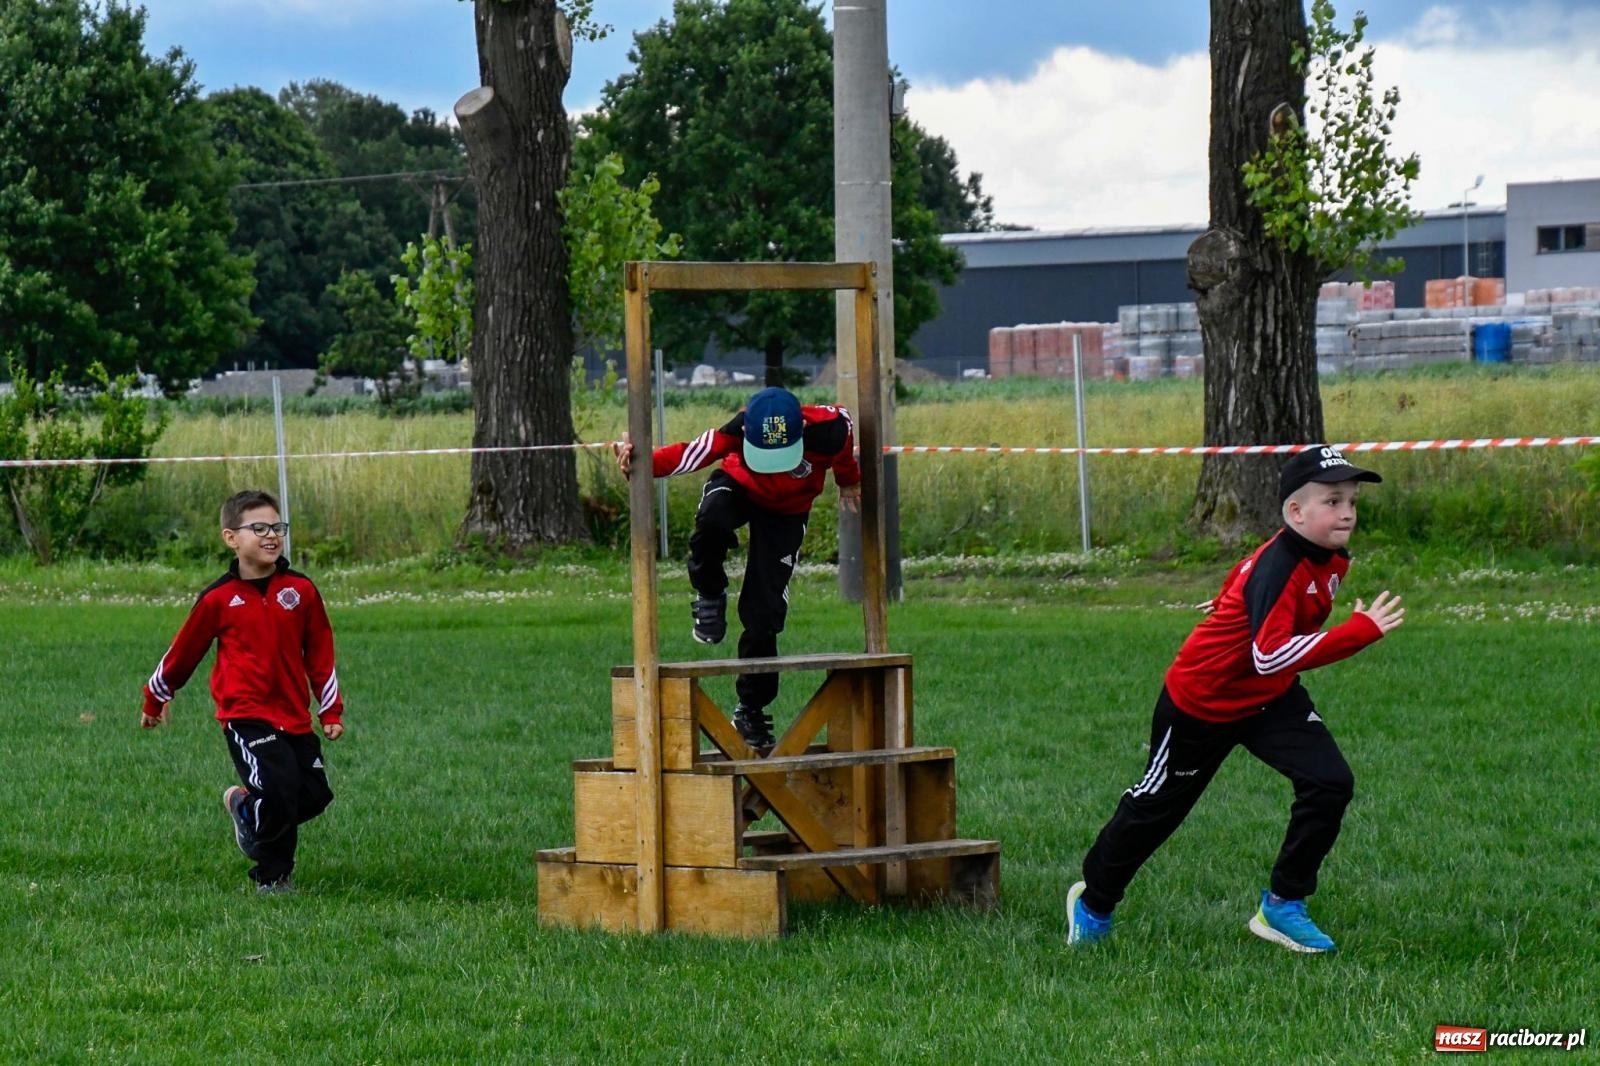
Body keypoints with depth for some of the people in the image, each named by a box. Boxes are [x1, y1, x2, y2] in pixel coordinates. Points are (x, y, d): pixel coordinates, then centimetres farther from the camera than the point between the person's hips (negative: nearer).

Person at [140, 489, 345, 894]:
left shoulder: (301, 590, 4)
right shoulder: (218, 599, -4)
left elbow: (320, 654, 12)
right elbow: (183, 651, 8)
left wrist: (331, 711, 11)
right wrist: (155, 701, 18)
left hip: (294, 716, 5)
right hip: (245, 714, -5)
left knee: (315, 795, 1)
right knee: (279, 791, -18)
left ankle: (243, 803, 28)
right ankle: (273, 876, 10)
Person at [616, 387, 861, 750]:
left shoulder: (826, 429, -33)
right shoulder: (742, 429, -36)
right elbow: (693, 452, -45)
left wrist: (849, 482, 13)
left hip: (785, 512, 1)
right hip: (738, 487, -1)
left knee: (763, 612, -8)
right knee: (712, 522, -39)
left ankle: (751, 711, 9)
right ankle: (710, 597, -7)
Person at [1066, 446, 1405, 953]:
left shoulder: (1331, 560, -7)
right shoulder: (1278, 569, -34)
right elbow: (1269, 655, -48)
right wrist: (1360, 630, -49)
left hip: (1271, 700, 7)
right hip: (1200, 702, -7)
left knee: (1330, 784, -13)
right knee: (1158, 806, 11)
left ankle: (1283, 906, 1)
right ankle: (1093, 902, 35)